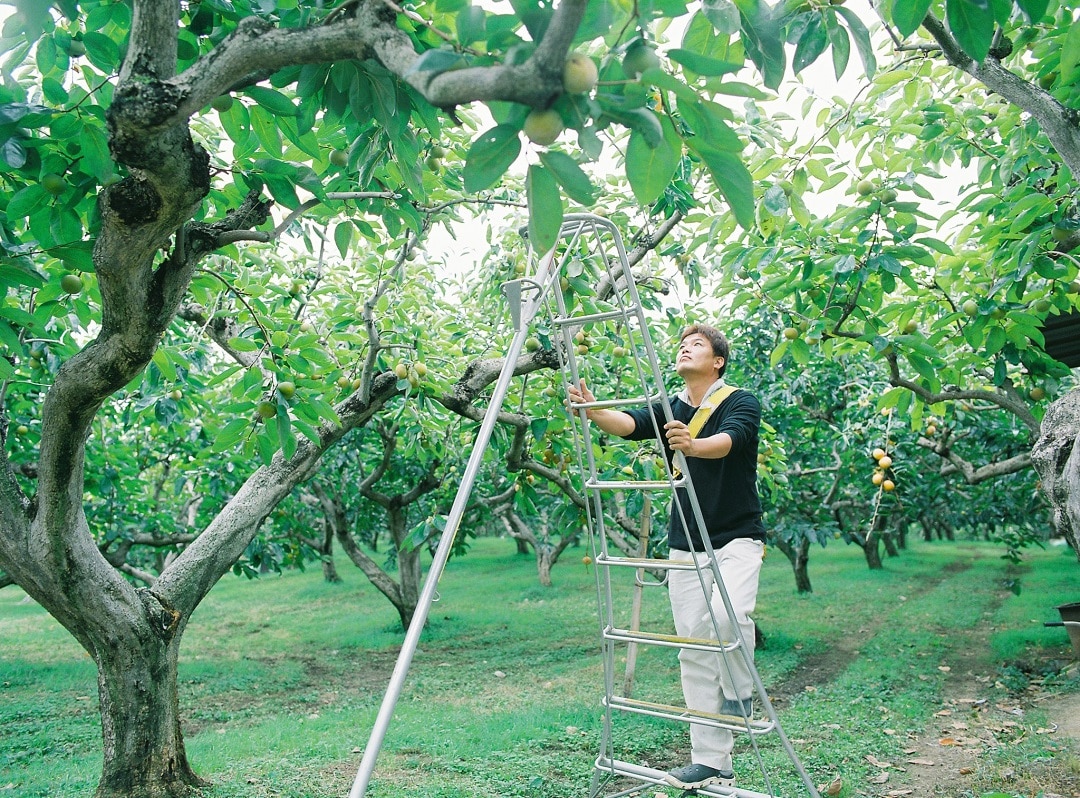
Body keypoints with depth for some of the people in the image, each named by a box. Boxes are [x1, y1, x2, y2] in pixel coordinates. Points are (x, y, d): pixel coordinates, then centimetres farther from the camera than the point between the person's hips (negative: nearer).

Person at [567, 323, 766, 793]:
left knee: (729, 615, -30)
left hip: (736, 539, -4)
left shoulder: (741, 403, -5)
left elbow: (728, 441, -26)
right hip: (684, 546, 4)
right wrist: (593, 410, -32)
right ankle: (711, 763, 13)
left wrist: (693, 444, -47)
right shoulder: (668, 410, 8)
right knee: (694, 652, 4)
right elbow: (629, 424, -12)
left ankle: (740, 692, 1)